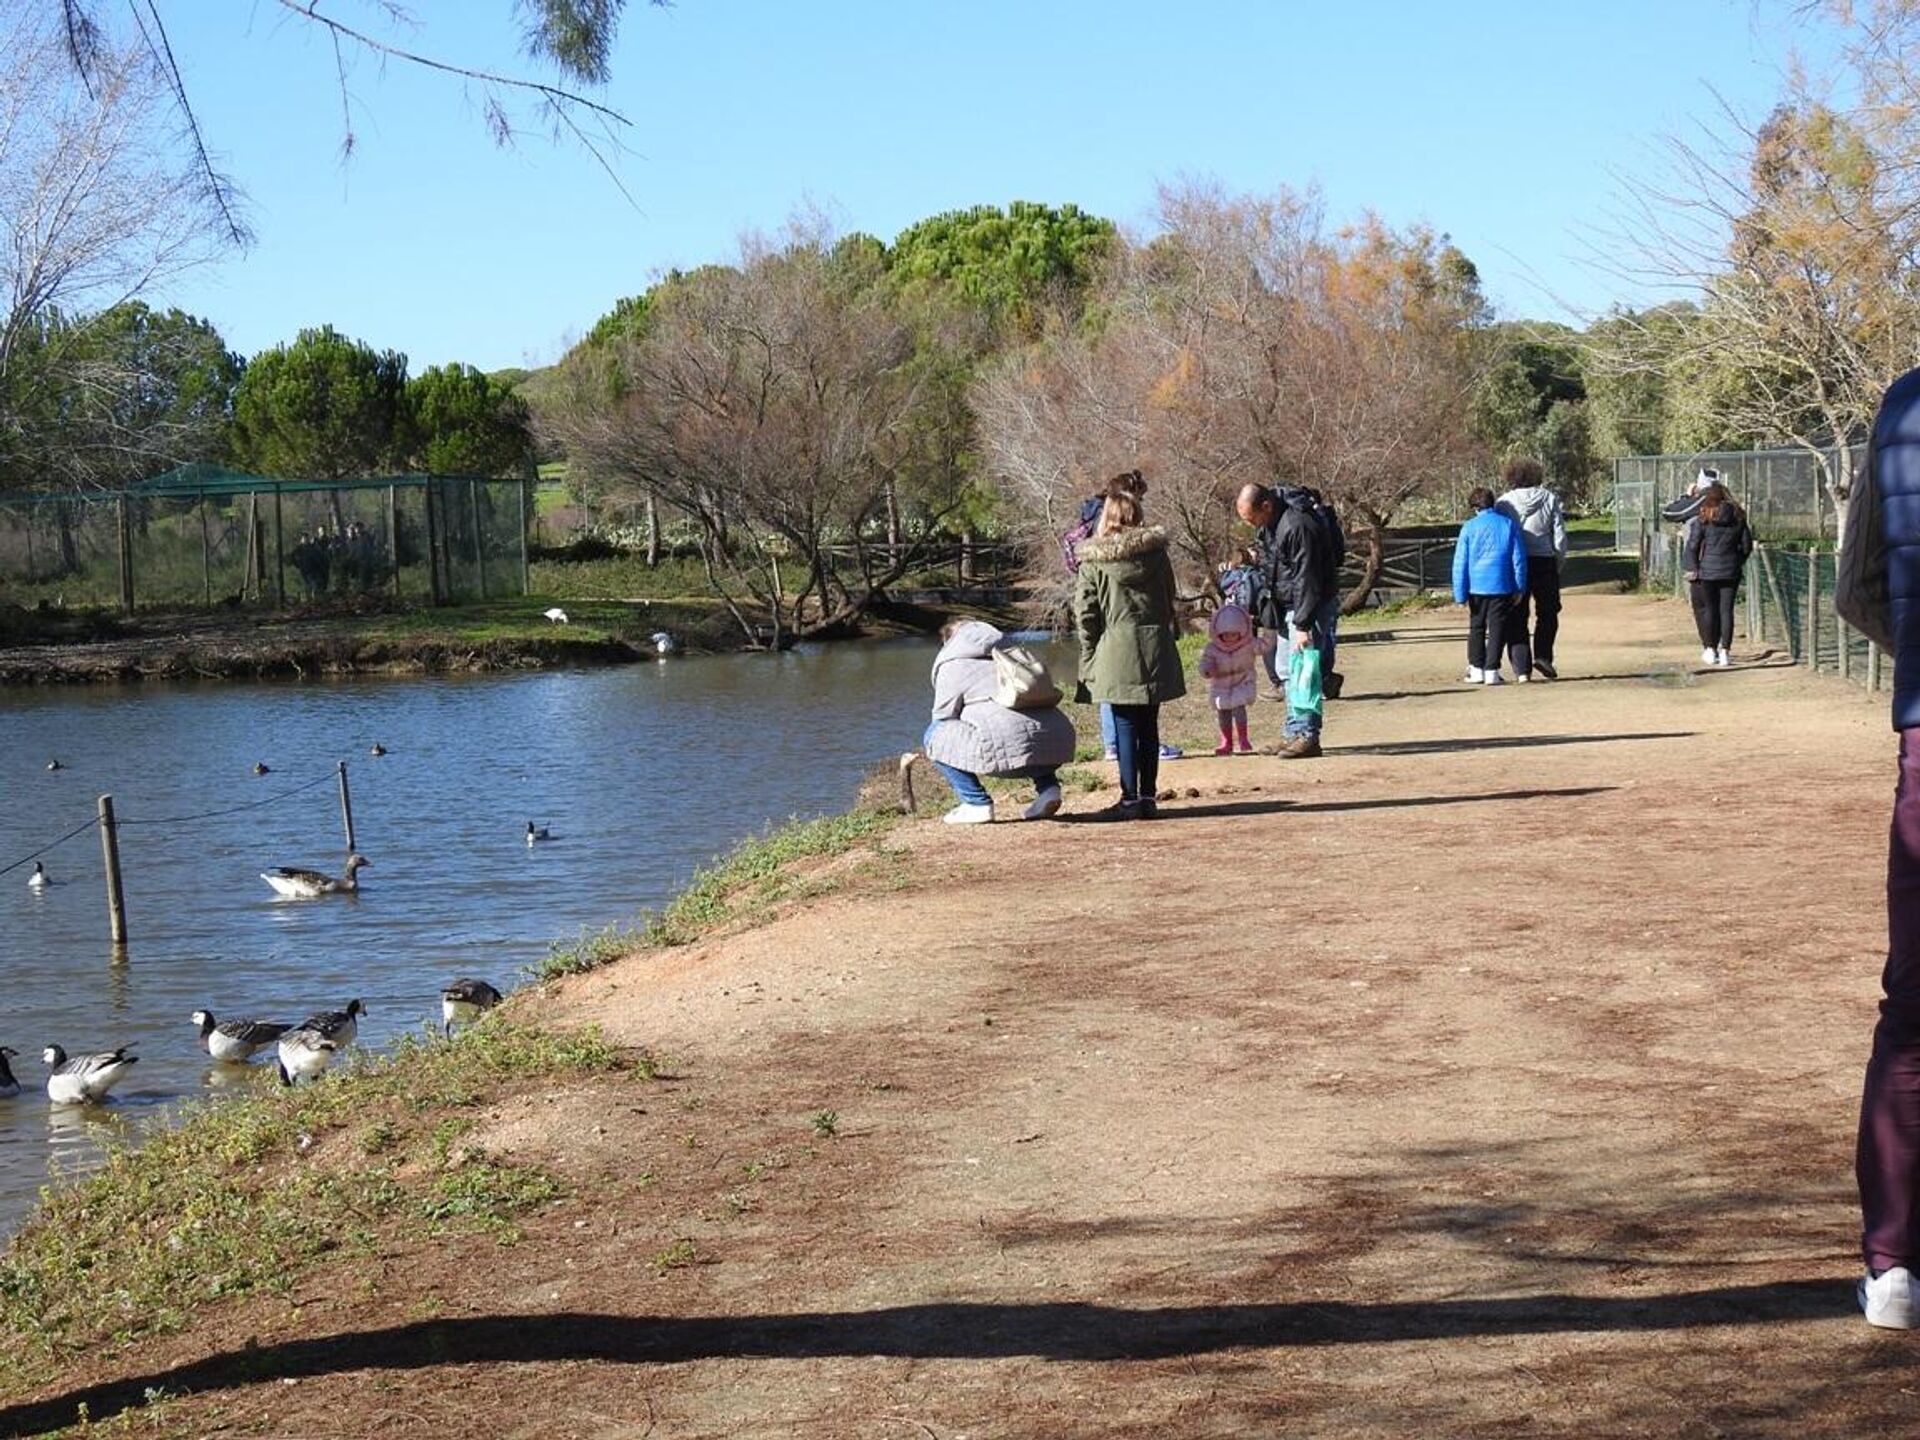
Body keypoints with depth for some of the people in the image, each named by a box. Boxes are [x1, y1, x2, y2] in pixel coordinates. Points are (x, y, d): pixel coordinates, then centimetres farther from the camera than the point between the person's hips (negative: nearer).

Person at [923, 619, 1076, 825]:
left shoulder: (951, 666, 13)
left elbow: (943, 718, 17)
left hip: (1008, 747, -7)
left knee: (935, 735, 11)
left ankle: (977, 804, 5)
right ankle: (1047, 786, 17)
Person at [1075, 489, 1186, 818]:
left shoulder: (1093, 560, -3)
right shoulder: (1155, 551, 4)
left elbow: (1085, 611, -3)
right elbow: (1169, 597, 11)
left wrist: (1089, 656, 3)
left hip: (1117, 649, -3)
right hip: (1155, 646, 3)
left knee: (1125, 726, 0)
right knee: (1149, 726, 9)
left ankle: (1130, 799, -2)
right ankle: (1148, 797, 12)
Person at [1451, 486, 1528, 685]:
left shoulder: (1469, 528, -2)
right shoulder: (1509, 524, 0)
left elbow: (1460, 564, -3)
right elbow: (1519, 558, 2)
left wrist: (1460, 595, 0)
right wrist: (1520, 587, 9)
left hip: (1476, 587, 0)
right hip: (1502, 587, 0)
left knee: (1476, 628, 14)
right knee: (1497, 630, 4)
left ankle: (1476, 669, 15)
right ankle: (1491, 671, 1)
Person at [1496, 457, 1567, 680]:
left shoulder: (1504, 502, -4)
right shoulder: (1549, 499, 1)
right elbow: (1560, 536, 1)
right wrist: (1558, 565, 10)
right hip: (1544, 561, 1)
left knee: (1517, 618, 6)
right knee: (1547, 613, 17)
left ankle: (1522, 667, 0)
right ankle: (1543, 655, 1)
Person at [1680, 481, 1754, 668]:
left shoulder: (1704, 518, -6)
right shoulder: (1738, 518, 3)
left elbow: (1693, 545, -7)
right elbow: (1747, 545, 8)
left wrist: (1692, 568, -1)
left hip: (1707, 570, -2)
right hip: (1731, 572, 2)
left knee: (1709, 609, 9)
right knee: (1726, 610, 3)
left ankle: (1710, 650, 14)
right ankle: (1724, 652, 0)